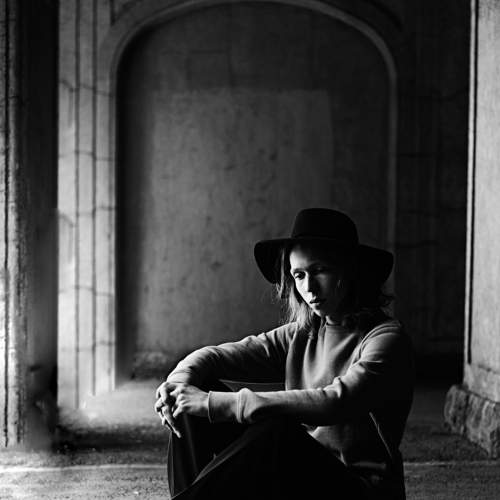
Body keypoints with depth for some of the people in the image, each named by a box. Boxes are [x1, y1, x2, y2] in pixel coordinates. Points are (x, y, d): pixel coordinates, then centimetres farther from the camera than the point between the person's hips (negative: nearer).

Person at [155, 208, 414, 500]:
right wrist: (180, 380, -20)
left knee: (279, 433, -34)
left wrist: (217, 403, -29)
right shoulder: (303, 335, 9)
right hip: (305, 476, 7)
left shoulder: (386, 339, -12)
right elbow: (215, 355, 6)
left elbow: (334, 403, -28)